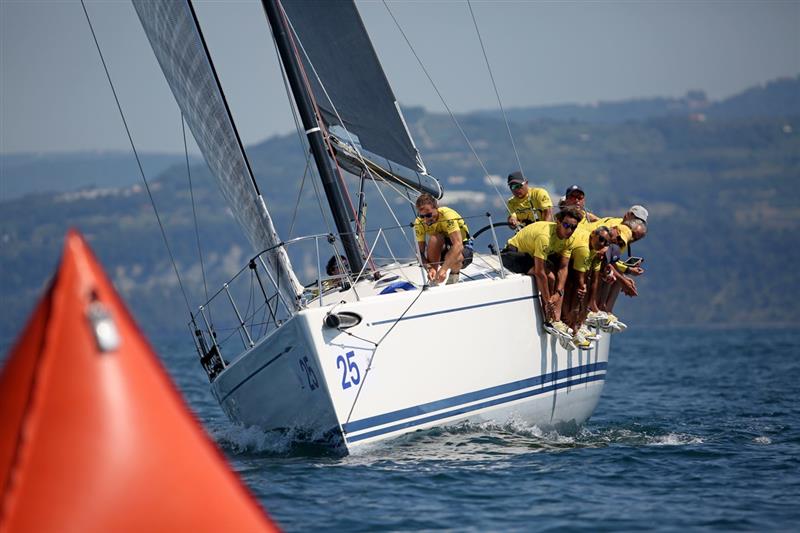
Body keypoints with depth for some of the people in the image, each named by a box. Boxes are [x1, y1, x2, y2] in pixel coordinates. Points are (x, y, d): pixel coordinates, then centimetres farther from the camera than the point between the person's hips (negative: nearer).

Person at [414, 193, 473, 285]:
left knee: (451, 256, -38)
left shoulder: (447, 215, -31)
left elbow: (458, 244, -40)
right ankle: (433, 281, -17)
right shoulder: (419, 222, -18)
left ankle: (454, 273, -1)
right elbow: (421, 251, -18)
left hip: (463, 247, -3)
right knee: (434, 239, -30)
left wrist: (443, 269, -49)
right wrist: (429, 268, -39)